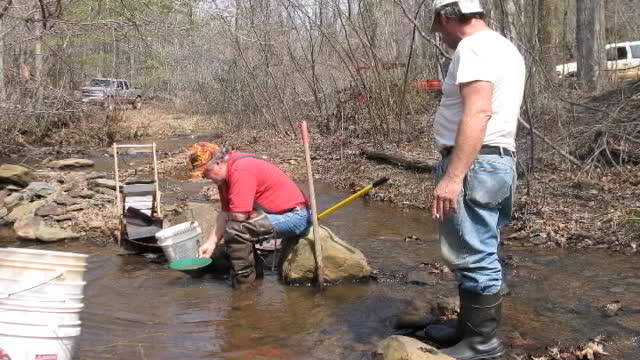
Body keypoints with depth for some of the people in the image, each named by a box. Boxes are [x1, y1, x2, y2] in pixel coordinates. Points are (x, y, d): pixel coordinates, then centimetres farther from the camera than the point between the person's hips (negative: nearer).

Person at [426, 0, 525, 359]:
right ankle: (473, 327, 28)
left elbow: (478, 113, -25)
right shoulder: (506, 47, 20)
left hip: (474, 165, -11)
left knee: (475, 256, -3)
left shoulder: (473, 47, -13)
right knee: (480, 254, 17)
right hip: (500, 161, 11)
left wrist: (452, 176, -29)